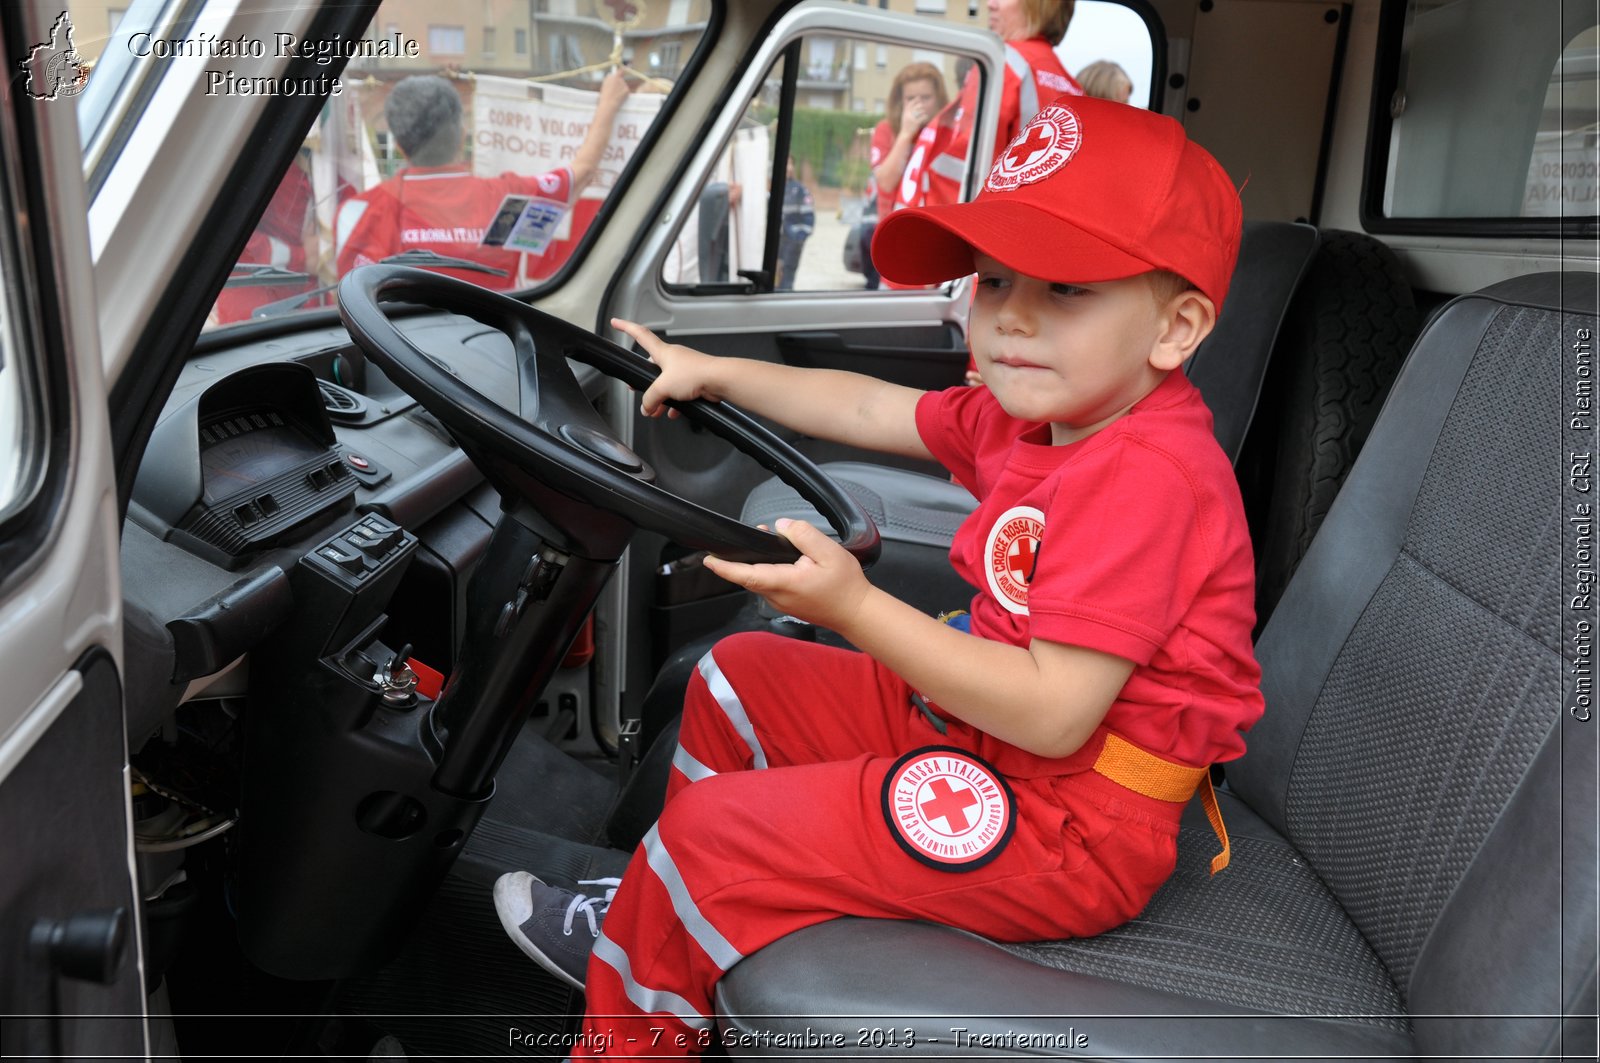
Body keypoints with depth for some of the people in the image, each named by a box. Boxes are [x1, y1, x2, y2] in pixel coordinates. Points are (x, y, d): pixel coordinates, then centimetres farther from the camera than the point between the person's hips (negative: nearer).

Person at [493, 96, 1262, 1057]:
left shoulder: (1149, 476, -28)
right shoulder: (1045, 411, 2)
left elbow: (1053, 715, -31)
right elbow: (868, 409, 14)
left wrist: (855, 606, -32)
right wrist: (711, 372, 17)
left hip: (1066, 826, -10)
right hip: (971, 723, 10)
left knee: (707, 832, -10)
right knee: (739, 676, 16)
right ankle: (657, 921, 31)